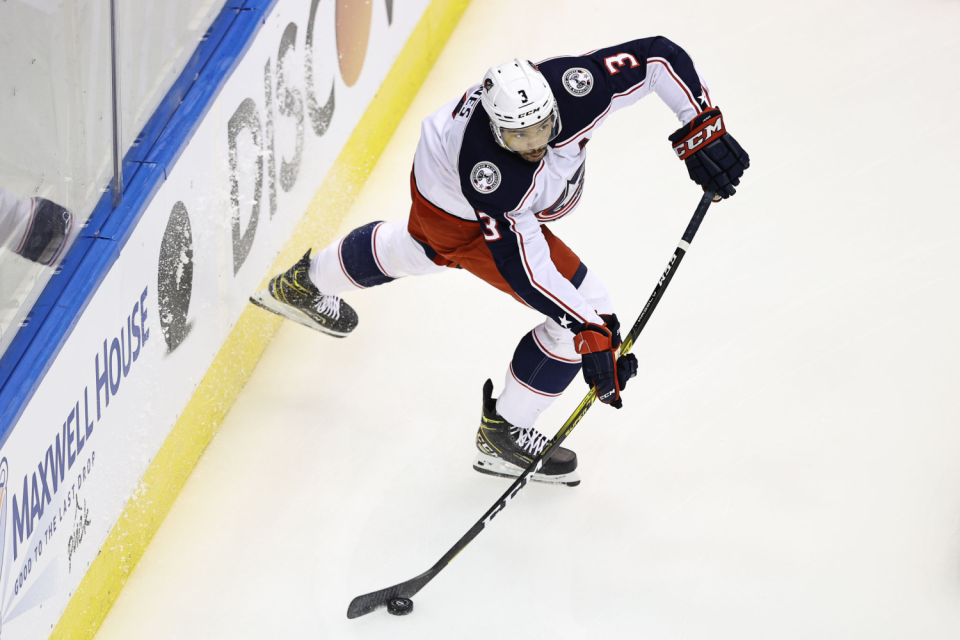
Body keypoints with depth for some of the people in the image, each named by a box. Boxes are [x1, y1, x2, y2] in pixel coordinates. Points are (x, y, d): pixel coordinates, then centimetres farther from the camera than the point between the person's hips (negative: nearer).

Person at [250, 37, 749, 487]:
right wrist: (590, 331, -38)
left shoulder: (572, 85, -36)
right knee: (588, 312, -10)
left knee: (424, 249, 39)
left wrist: (703, 130, -30)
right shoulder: (487, 172, -44)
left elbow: (659, 56, -27)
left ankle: (307, 283, 64)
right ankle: (502, 434, 8)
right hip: (460, 218, -7)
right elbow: (522, 263, -38)